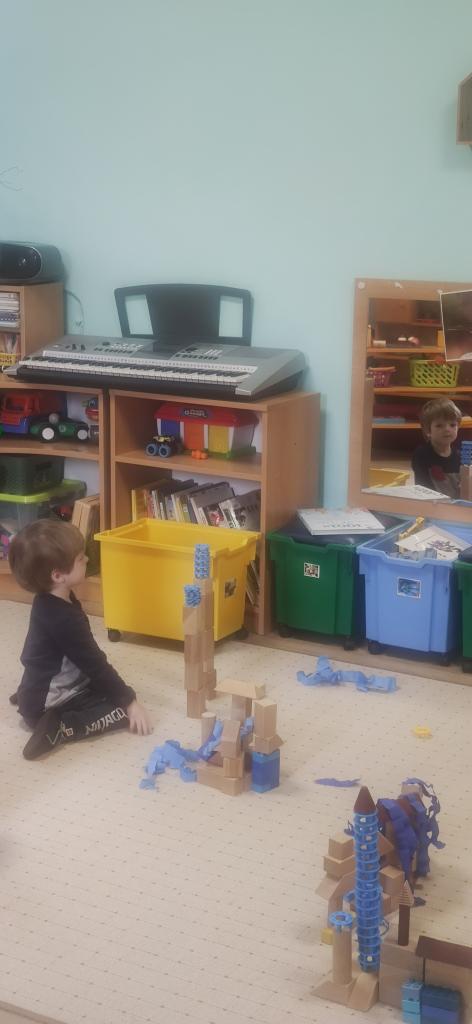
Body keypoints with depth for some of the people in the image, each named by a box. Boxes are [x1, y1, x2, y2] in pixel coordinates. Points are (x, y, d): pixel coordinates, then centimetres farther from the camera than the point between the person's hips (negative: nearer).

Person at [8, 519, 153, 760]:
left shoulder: (50, 601, 2)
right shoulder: (63, 619, -27)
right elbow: (94, 665, -21)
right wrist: (130, 701, -13)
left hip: (42, 691, 9)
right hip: (46, 709, -9)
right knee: (123, 711, -13)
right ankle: (59, 729, -16)